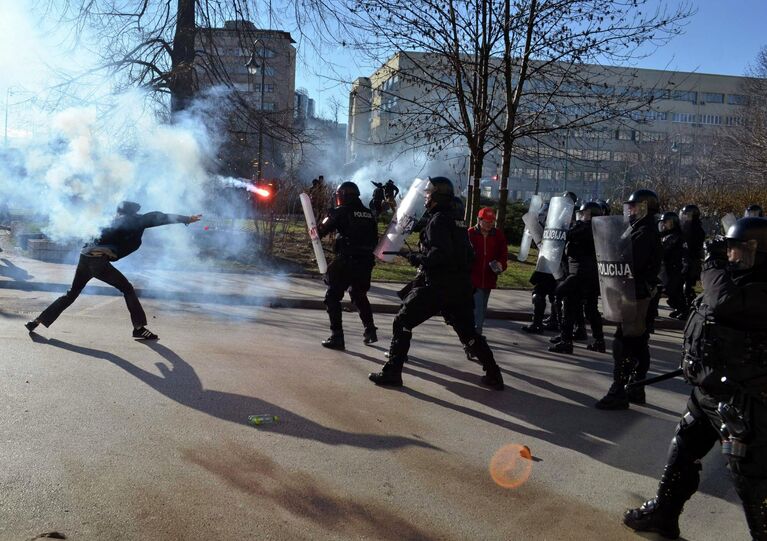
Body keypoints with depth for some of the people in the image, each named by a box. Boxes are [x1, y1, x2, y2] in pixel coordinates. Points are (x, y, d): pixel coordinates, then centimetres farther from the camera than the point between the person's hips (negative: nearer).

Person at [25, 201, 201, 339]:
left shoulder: (116, 222, 26)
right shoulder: (135, 220, 8)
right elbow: (158, 217, 7)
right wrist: (186, 219, 8)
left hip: (85, 256, 7)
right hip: (99, 260, -7)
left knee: (72, 293, 22)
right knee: (128, 289, 5)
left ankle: (38, 321, 23)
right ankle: (139, 328, 3)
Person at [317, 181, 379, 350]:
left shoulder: (341, 211, -5)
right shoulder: (368, 213, 12)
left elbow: (323, 230, 0)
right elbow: (375, 238, 13)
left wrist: (316, 231, 20)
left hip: (346, 262, -6)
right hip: (366, 262, 6)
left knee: (333, 297, 4)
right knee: (359, 295, 27)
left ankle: (337, 337, -3)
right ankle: (370, 331, 29)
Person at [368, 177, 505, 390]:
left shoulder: (437, 220, -11)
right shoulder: (456, 222, 15)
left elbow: (440, 253, -24)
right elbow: (468, 255, 20)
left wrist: (417, 258, -10)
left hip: (436, 288, -8)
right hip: (461, 290, 8)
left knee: (402, 323, 2)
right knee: (469, 333, 18)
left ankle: (392, 372, 1)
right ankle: (494, 375, 17)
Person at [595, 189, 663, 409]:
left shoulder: (644, 233, -17)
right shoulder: (644, 230, 15)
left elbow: (632, 266, -25)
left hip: (636, 295, -10)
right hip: (641, 294, 10)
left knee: (623, 342, -7)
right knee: (639, 342, 15)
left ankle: (618, 392, -3)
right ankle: (636, 389, 24)